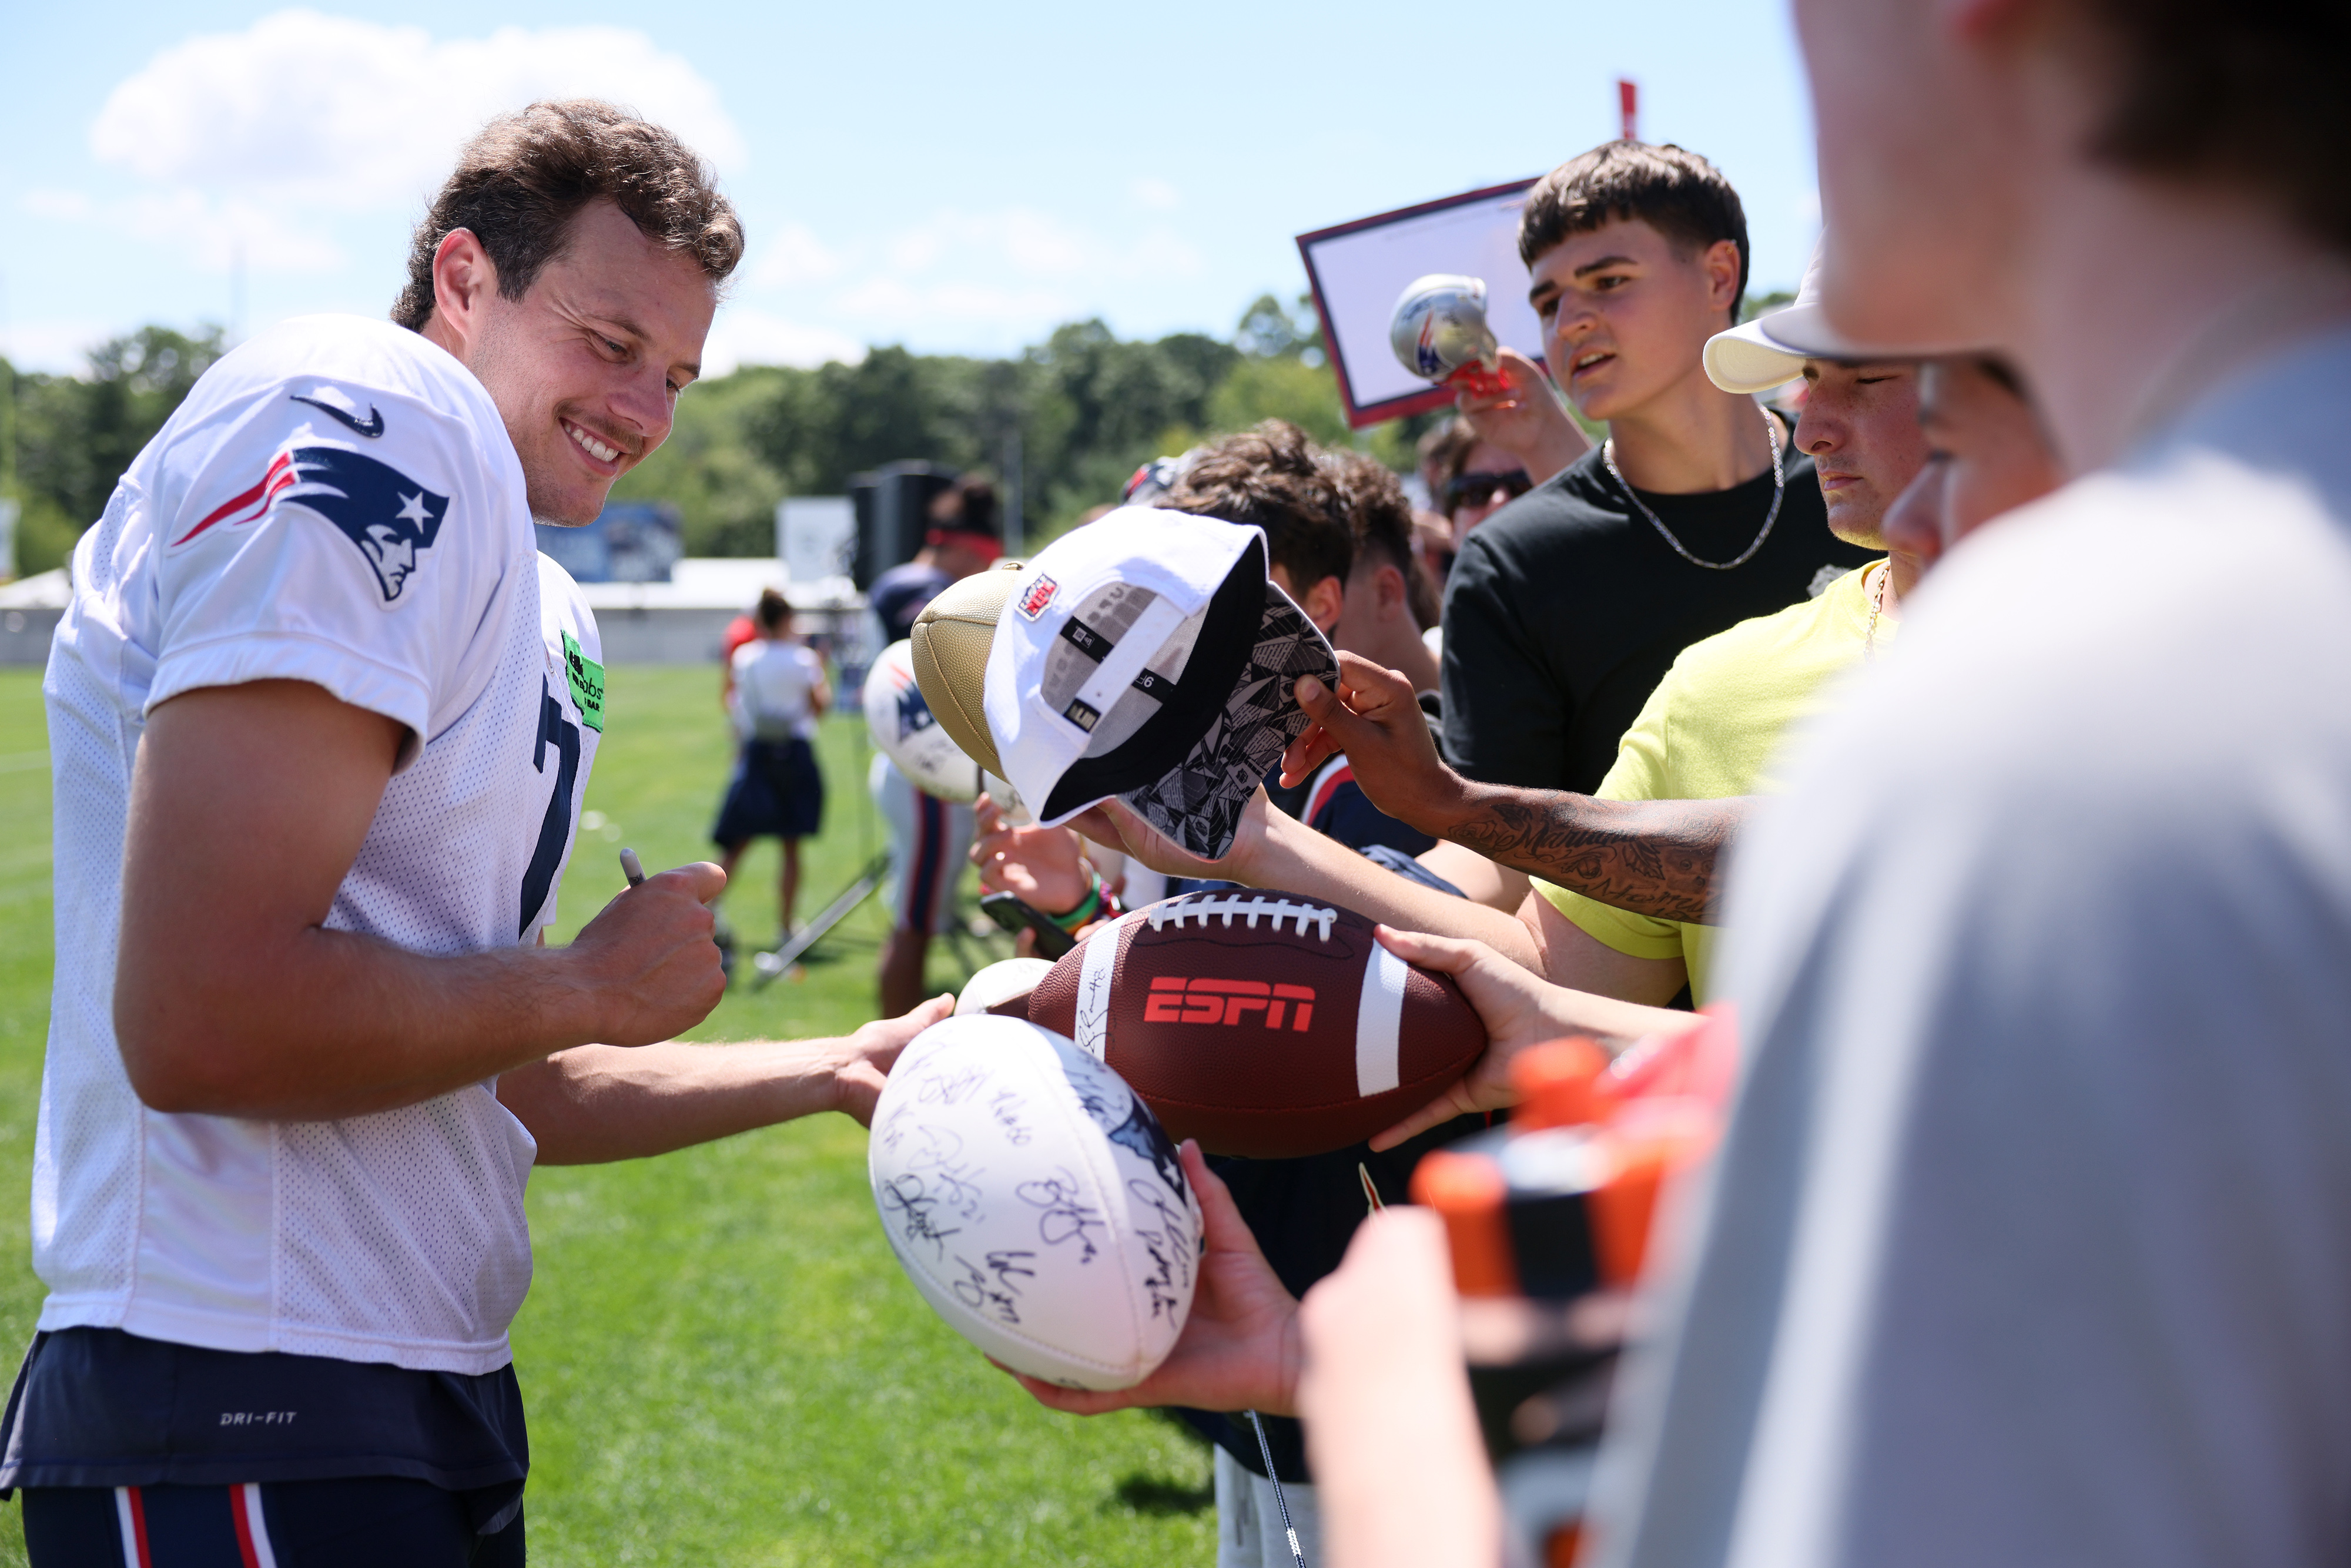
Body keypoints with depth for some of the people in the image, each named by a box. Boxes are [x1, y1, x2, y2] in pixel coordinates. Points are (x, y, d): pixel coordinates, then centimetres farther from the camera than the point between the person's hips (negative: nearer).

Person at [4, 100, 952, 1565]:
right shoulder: (362, 428, -13)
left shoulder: (550, 620, 17)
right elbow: (199, 1027, -24)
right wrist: (590, 986, -10)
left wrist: (837, 1072, 19)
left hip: (432, 1393, 10)